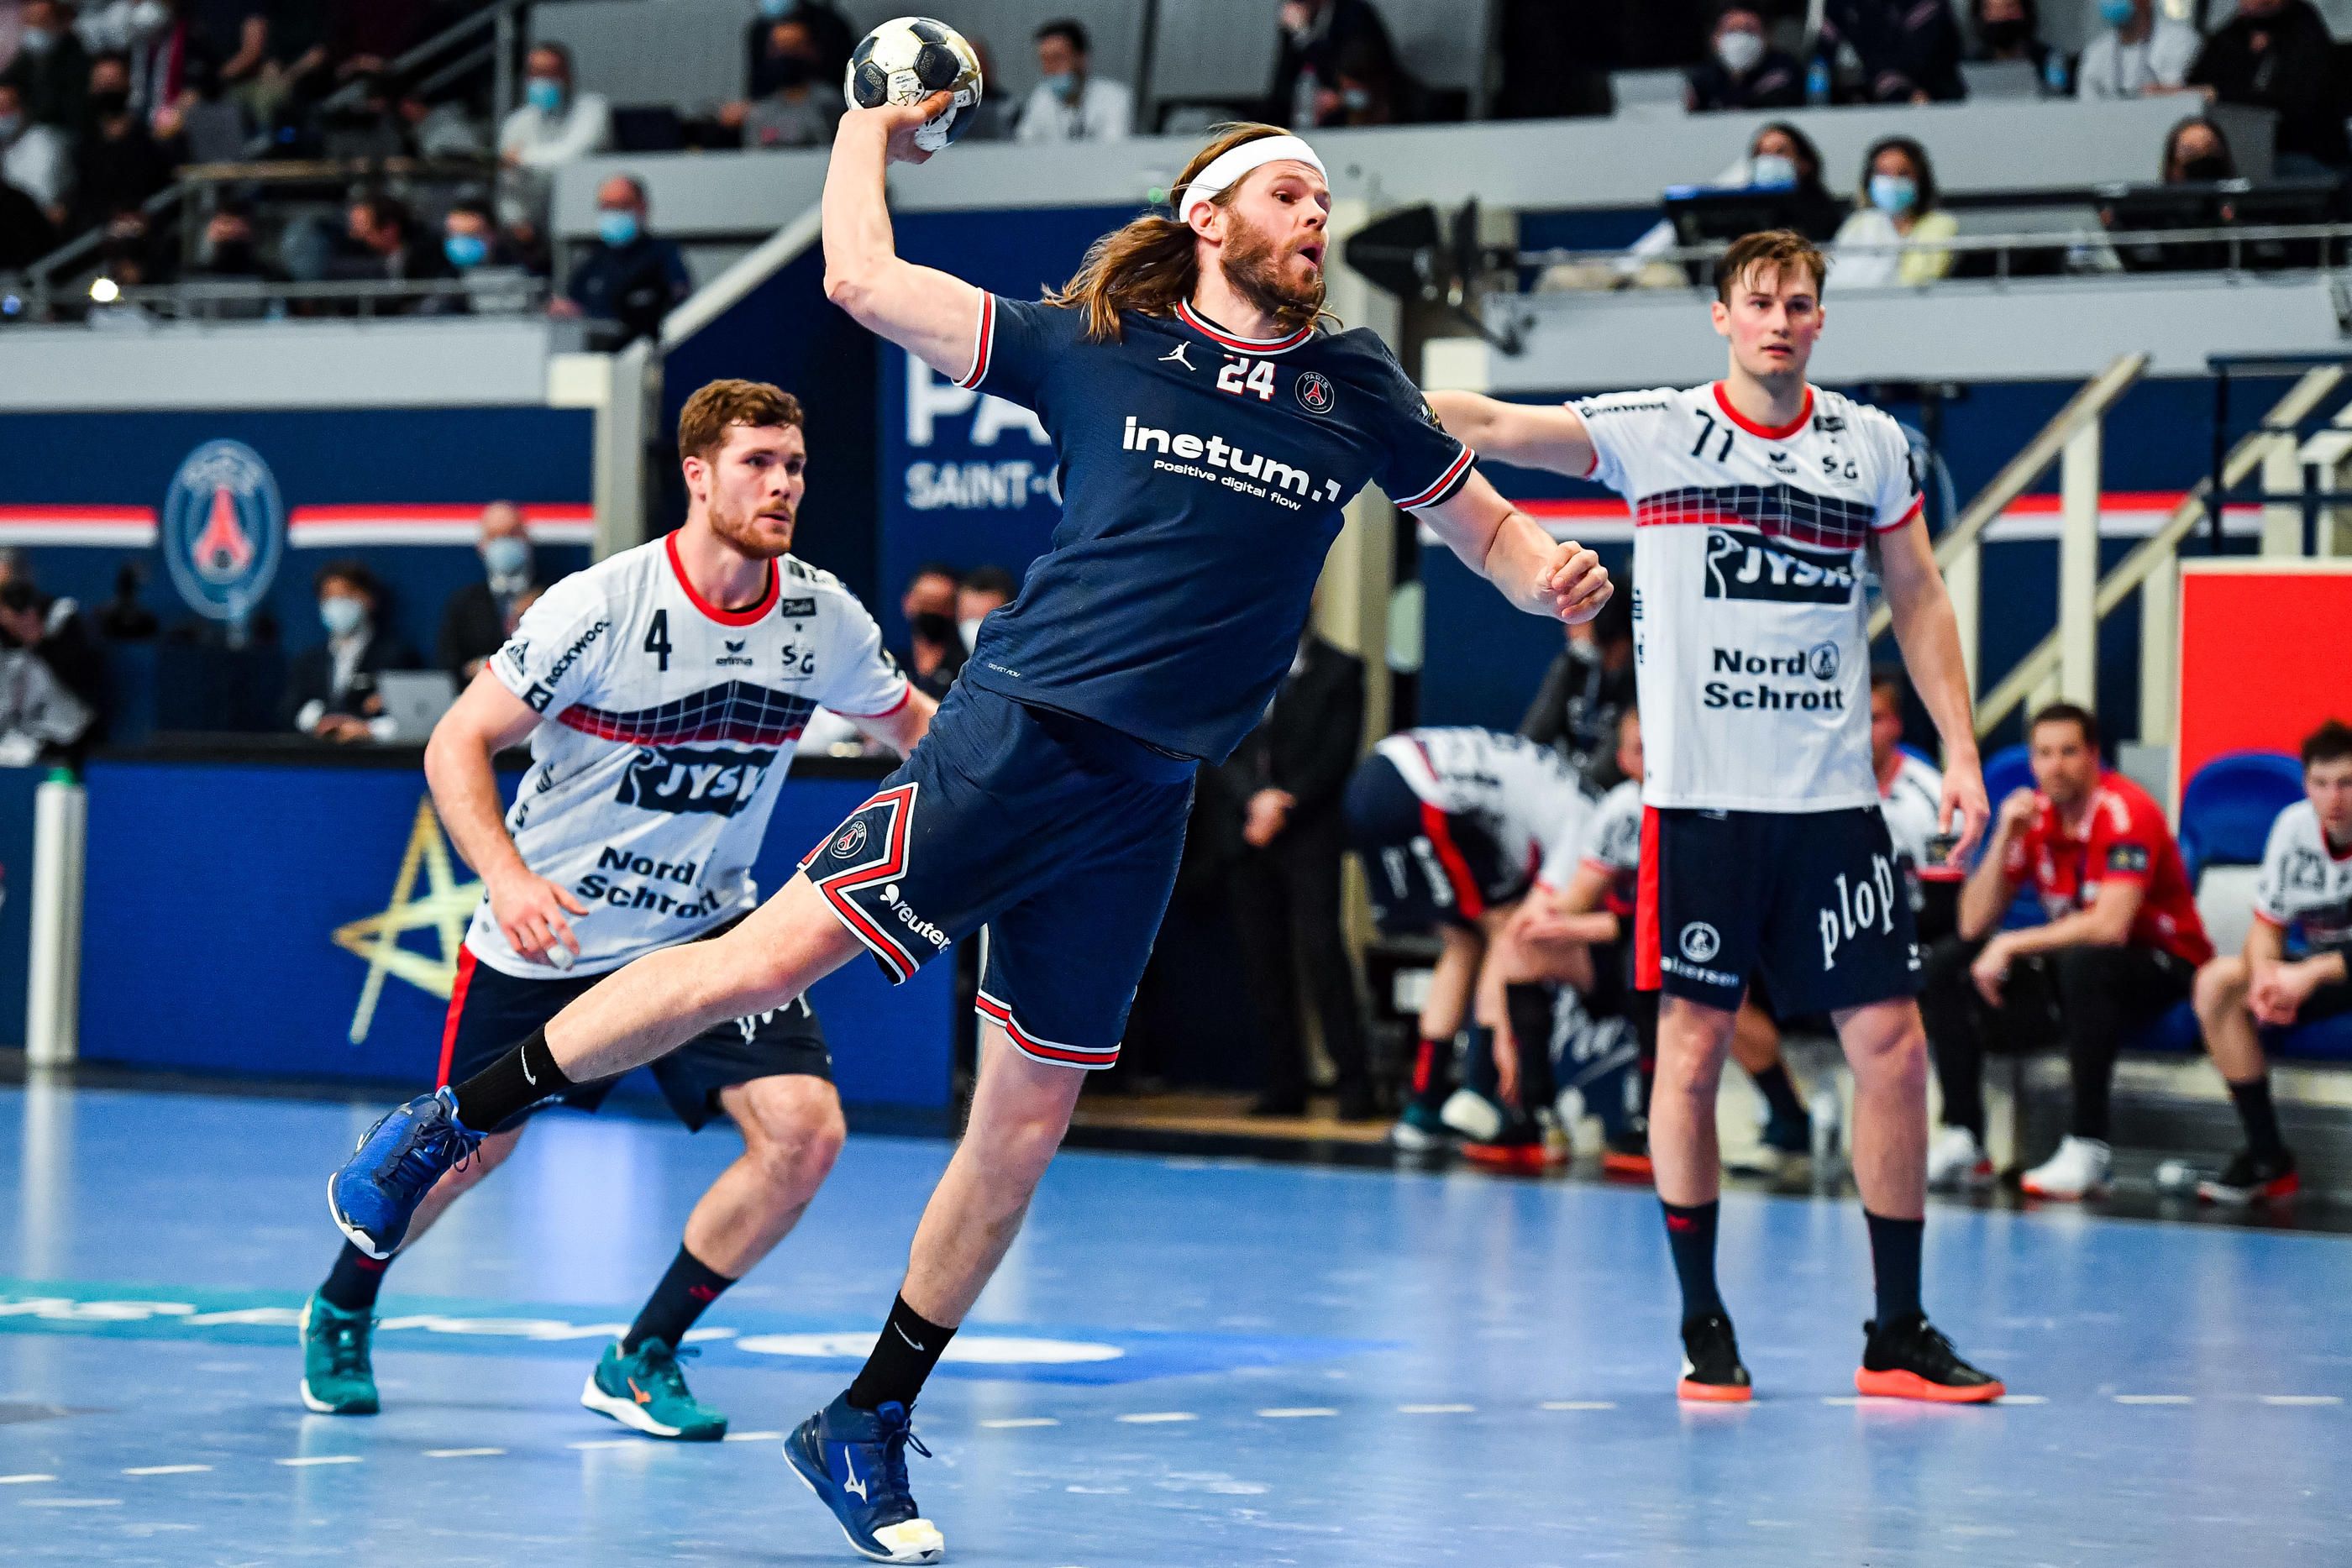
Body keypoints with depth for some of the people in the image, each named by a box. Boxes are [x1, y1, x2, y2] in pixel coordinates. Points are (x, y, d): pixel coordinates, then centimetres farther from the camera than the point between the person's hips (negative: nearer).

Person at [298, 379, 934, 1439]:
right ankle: (341, 1309, 42)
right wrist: (507, 879, -32)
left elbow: (912, 724, 11)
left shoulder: (822, 617, -8)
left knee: (805, 1131, -16)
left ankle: (641, 1361, 1)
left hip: (704, 930, 3)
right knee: (474, 1147, 10)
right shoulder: (601, 606, -21)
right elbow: (457, 743, -17)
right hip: (545, 931, -3)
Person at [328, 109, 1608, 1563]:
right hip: (1016, 730, -4)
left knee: (1027, 1123, 6)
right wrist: (870, 129, 17)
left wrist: (1549, 573, 2)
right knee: (773, 956, -15)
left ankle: (869, 1428, 20)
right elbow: (864, 277, 4)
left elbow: (1479, 517, 23)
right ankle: (454, 1121, 0)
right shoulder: (1095, 344, 4)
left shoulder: (1353, 385, 13)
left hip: (1144, 806, 4)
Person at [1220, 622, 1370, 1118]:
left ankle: (1355, 1083, -13)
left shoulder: (1338, 672, 4)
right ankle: (1282, 1085, 4)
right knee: (1263, 961, 0)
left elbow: (1337, 756, -4)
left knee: (1319, 949, -13)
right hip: (1249, 838, 4)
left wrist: (1283, 807, -11)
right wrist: (1255, 798, -11)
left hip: (1310, 837, -4)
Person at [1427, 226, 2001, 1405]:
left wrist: (1959, 751, 7)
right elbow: (1489, 426, -9)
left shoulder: (1872, 444, 8)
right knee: (1692, 1051, -1)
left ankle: (1897, 1335, 9)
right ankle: (1701, 1324, 13)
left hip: (1833, 798, 3)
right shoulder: (1655, 431, 0)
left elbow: (1920, 599, 15)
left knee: (1891, 1045, -1)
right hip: (1698, 797, -2)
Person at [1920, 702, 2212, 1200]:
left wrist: (2011, 945, -24)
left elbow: (2110, 926, -31)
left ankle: (2088, 1149, -35)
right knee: (1946, 965, -6)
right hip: (2070, 971, 7)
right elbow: (1973, 924, -1)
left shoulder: (2126, 812, -19)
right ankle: (1962, 1142, -8)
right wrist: (2004, 840, -14)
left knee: (2082, 963, -39)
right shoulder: (2032, 814, 1)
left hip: (2161, 968, -7)